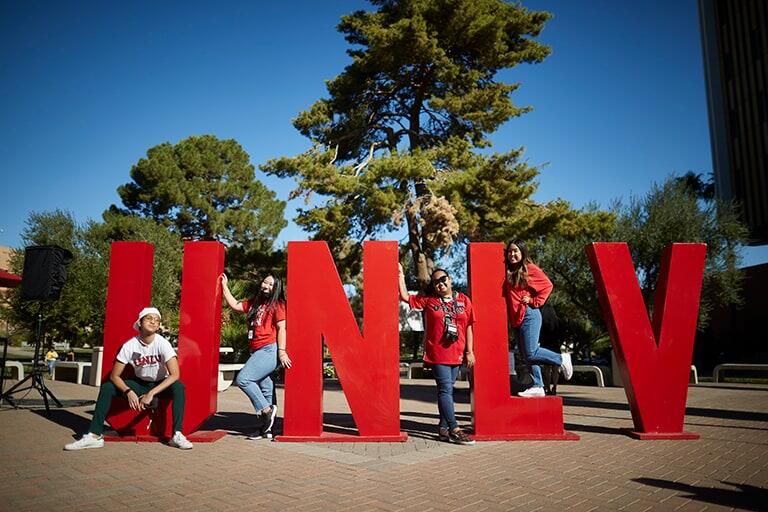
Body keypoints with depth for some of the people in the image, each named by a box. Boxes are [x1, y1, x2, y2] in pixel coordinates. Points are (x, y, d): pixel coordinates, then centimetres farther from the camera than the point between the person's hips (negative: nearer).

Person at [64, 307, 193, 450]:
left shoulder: (162, 343, -22)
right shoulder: (129, 345, -15)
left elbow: (175, 374, -29)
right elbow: (114, 376, -11)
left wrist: (151, 393, -35)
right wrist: (128, 392, -29)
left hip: (161, 385, -3)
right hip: (140, 384, 3)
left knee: (178, 386, -34)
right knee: (106, 387, -16)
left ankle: (177, 435, -32)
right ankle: (95, 436, -16)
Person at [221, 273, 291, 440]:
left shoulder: (277, 304, -2)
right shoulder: (254, 303, 19)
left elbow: (281, 328, -8)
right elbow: (235, 305, 23)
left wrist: (281, 351, -15)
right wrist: (225, 286, 25)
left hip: (269, 351, -7)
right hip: (256, 352, 8)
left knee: (243, 379, -19)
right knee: (264, 389, 9)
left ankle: (266, 409, -11)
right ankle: (265, 429, 13)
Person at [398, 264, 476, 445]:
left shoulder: (464, 300, 6)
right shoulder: (428, 299, 4)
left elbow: (468, 327, 6)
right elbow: (405, 296, 7)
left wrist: (469, 351, 2)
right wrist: (401, 275, 6)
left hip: (456, 354, 3)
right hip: (437, 354, -3)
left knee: (447, 390, 10)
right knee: (445, 389, -8)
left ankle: (443, 428, 18)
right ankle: (454, 430, -8)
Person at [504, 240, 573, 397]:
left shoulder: (530, 269, -5)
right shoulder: (508, 272, 13)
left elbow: (547, 285, -7)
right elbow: (507, 295, 22)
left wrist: (534, 301, -9)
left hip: (529, 315, -7)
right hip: (517, 318, 7)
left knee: (530, 353, -10)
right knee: (526, 354, 6)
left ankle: (562, 359, 10)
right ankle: (537, 387, 11)